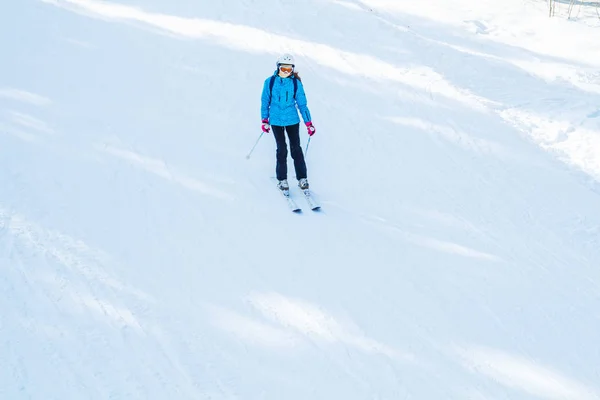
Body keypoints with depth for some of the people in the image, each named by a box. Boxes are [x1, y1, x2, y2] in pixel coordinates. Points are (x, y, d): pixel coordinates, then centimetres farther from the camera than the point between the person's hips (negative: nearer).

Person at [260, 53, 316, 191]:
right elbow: (265, 101, 5)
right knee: (282, 149, -3)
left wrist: (309, 123, 1)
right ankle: (282, 179, 8)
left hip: (292, 120, 0)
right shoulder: (270, 82, -3)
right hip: (276, 120, 0)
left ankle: (302, 178, 10)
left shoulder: (296, 83, -3)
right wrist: (265, 120, 3)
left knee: (296, 148, 1)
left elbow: (302, 103, 2)